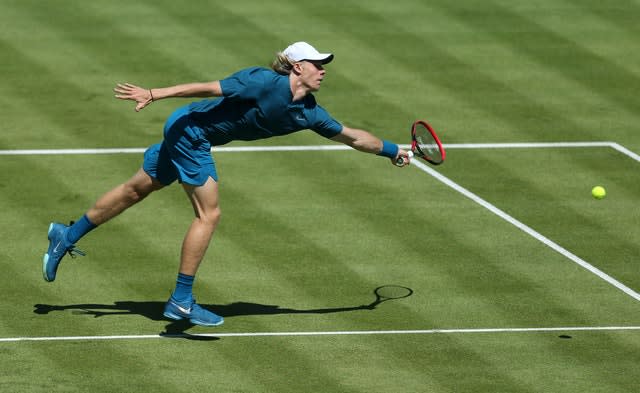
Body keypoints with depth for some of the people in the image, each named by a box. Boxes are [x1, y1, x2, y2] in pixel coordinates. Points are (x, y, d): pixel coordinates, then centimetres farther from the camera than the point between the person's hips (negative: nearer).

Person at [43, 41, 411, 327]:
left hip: (197, 139, 8)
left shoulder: (309, 113, -1)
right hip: (189, 128, -8)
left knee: (136, 190, 17)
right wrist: (154, 94, -27)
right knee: (209, 213, -10)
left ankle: (67, 236, 30)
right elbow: (207, 88, -25)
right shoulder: (265, 82, -24)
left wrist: (392, 150, 16)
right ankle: (181, 300, -6)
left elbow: (351, 135, 12)